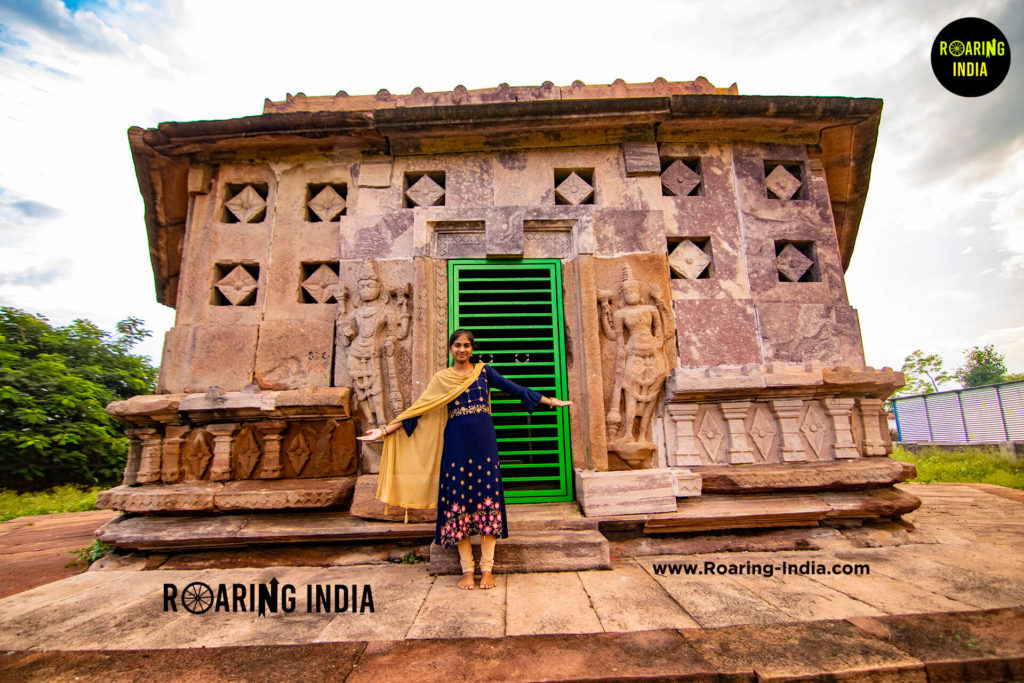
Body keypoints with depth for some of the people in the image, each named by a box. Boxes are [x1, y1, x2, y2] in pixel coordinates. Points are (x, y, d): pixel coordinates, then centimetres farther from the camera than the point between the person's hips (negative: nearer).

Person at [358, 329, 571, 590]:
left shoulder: (484, 371, 9)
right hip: (457, 445, 0)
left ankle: (486, 569, 12)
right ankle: (467, 570, 14)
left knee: (487, 499, 0)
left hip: (484, 442, 0)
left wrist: (550, 400, 7)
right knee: (459, 501, 2)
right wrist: (385, 430, 1)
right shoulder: (441, 379, 8)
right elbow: (417, 409, 7)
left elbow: (514, 388, 9)